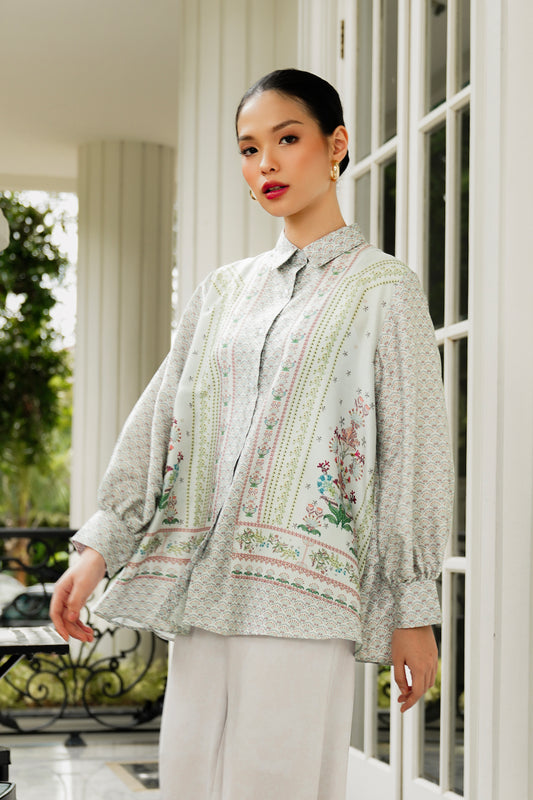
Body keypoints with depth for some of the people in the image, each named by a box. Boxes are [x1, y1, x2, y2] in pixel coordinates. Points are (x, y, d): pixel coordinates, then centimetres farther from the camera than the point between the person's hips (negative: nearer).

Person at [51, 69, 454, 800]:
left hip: (303, 576, -5)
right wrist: (99, 547, 4)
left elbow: (415, 452, 0)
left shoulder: (383, 288, 4)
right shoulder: (222, 291, 19)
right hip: (203, 578, 5)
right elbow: (157, 419, 15)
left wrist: (415, 610, -4)